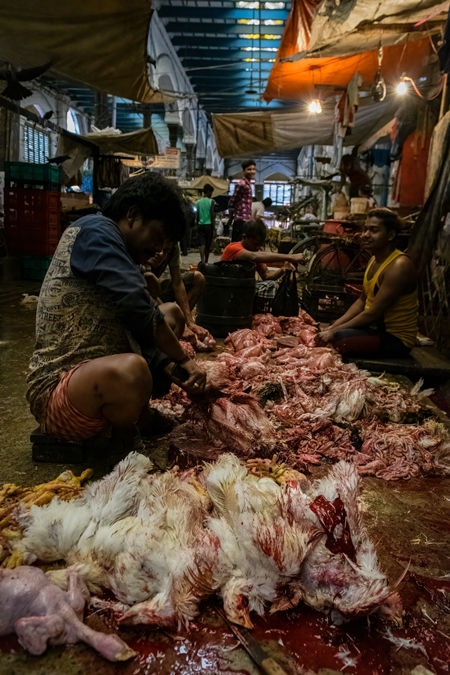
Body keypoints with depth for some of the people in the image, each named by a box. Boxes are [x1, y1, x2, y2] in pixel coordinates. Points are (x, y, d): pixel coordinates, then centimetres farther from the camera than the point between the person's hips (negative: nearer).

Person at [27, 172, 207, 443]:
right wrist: (183, 360, -14)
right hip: (59, 392, -10)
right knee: (130, 369, -40)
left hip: (101, 379, 10)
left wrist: (171, 367, -7)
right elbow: (138, 308, -26)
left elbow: (138, 331, 9)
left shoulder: (124, 256, 14)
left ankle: (141, 417, 6)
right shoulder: (95, 231, -14)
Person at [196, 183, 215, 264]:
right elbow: (212, 215, -8)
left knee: (201, 244, -3)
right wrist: (213, 227, -4)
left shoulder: (198, 202, 8)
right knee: (208, 245, 9)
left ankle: (202, 260, -22)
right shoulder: (211, 201, -5)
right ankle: (206, 262, 19)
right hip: (208, 225, -3)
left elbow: (197, 215, 11)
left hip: (200, 225, 3)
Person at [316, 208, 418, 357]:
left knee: (336, 341, -28)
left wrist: (334, 332, -20)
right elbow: (362, 301, 11)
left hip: (395, 338, -9)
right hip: (376, 327, 9)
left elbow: (373, 314, -25)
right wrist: (332, 327, 0)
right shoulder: (374, 260, 7)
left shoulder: (399, 266, -22)